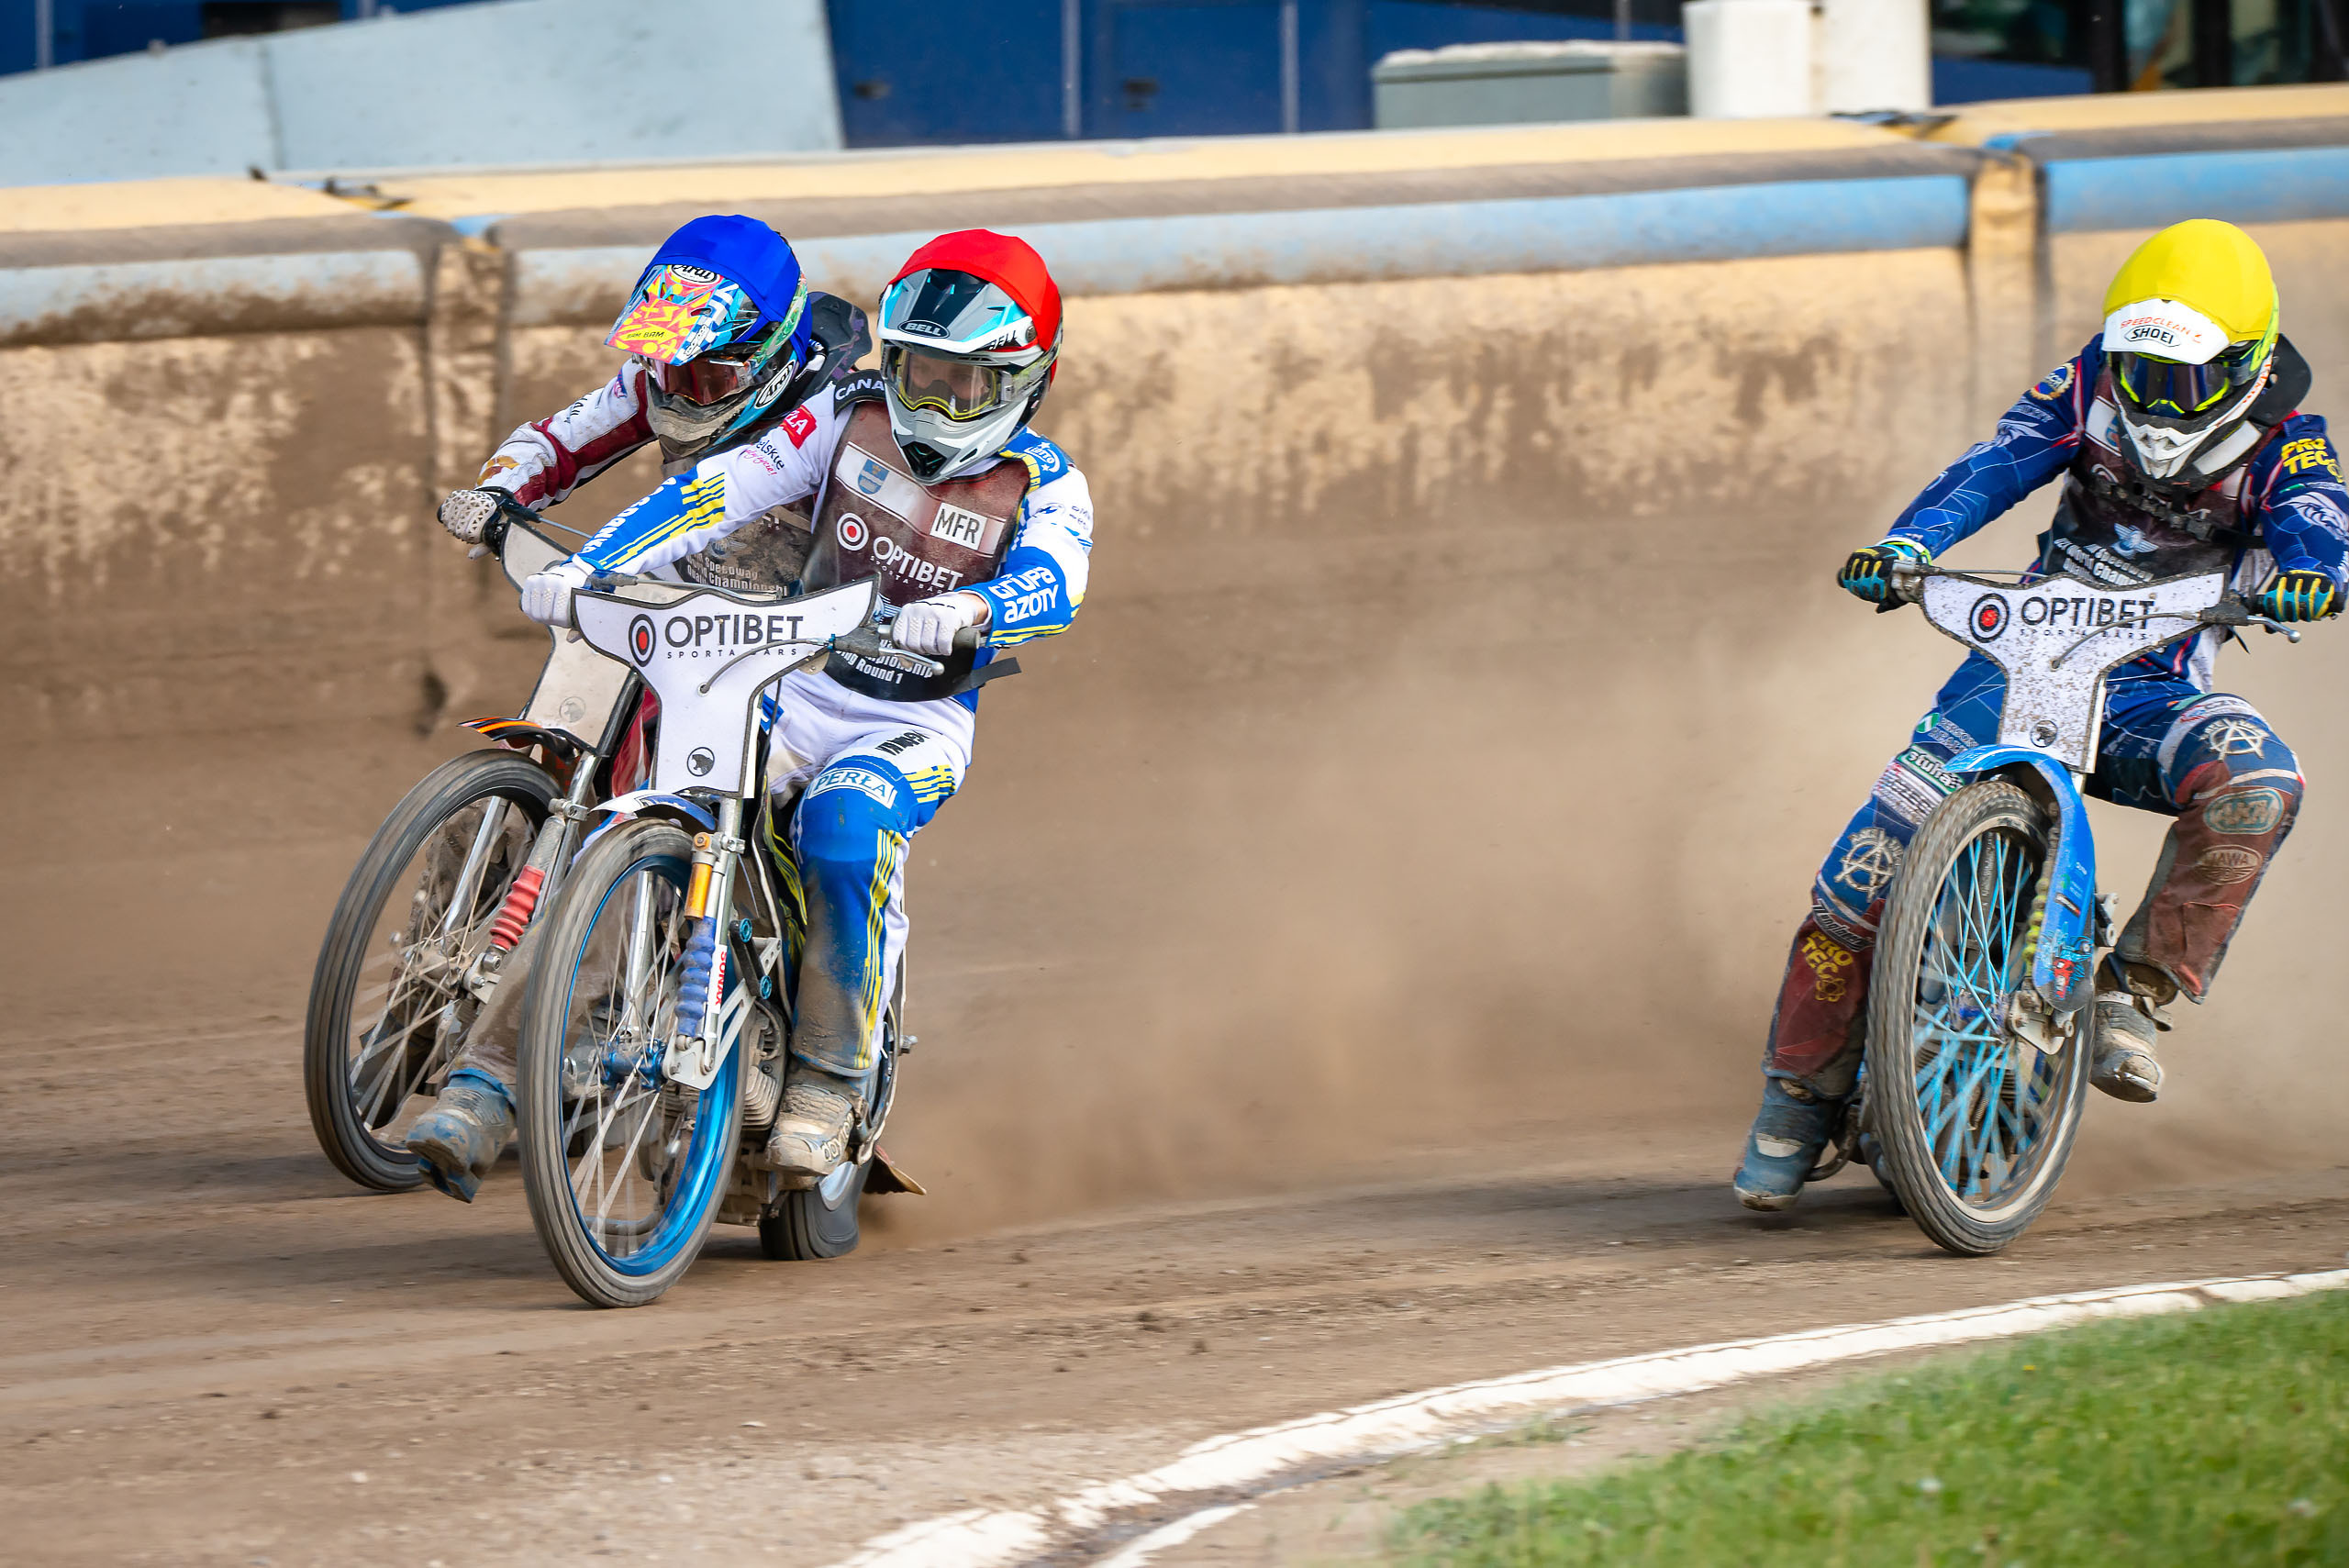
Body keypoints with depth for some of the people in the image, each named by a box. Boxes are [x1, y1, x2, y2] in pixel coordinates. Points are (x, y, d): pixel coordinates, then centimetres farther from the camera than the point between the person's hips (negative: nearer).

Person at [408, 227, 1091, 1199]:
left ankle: (828, 1081, -23)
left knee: (845, 827, -37)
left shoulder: (1046, 486, 0)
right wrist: (588, 564, -17)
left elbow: (1054, 579, -21)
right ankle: (489, 1080, -21)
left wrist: (967, 611, -45)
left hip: (915, 729, -2)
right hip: (788, 696, 2)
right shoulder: (851, 418, 6)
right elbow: (723, 489, -4)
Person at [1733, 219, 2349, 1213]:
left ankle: (2133, 993, -22)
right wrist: (1906, 545, -31)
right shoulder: (2093, 387, 0)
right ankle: (1799, 1101, 5)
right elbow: (1996, 466, -12)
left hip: (2149, 693, -1)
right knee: (1869, 868, -13)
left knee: (2256, 783, -33)